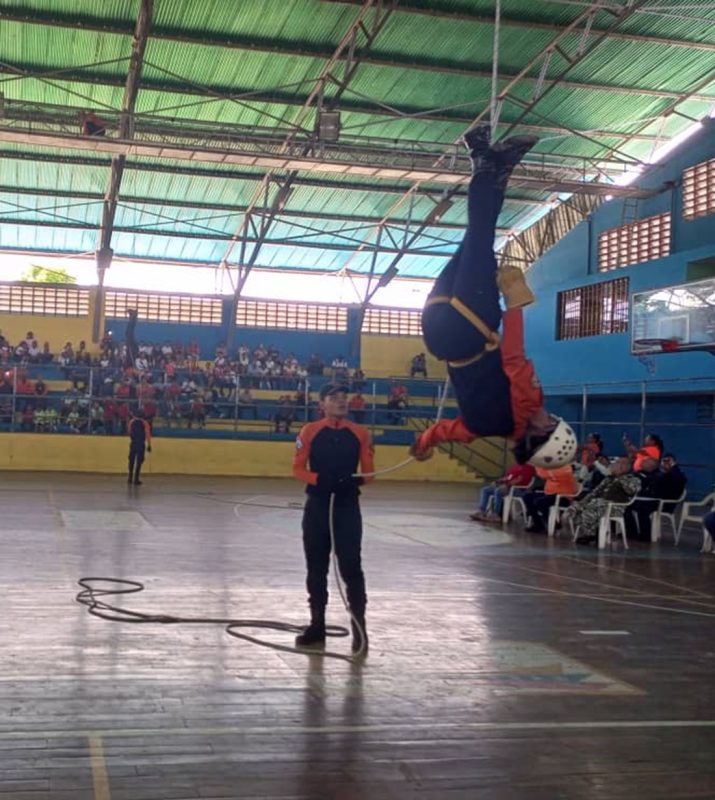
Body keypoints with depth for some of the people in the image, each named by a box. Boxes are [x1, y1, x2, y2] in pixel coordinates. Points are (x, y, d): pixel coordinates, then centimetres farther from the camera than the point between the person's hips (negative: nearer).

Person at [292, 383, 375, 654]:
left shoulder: (361, 434, 1)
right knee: (316, 566, 10)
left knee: (351, 566, -4)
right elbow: (298, 468, -2)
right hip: (317, 505, 1)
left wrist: (356, 480, -19)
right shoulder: (310, 431, -1)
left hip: (347, 506, -1)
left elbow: (368, 471, 3)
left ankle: (359, 626, 5)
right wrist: (318, 479, -20)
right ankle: (317, 624, 23)